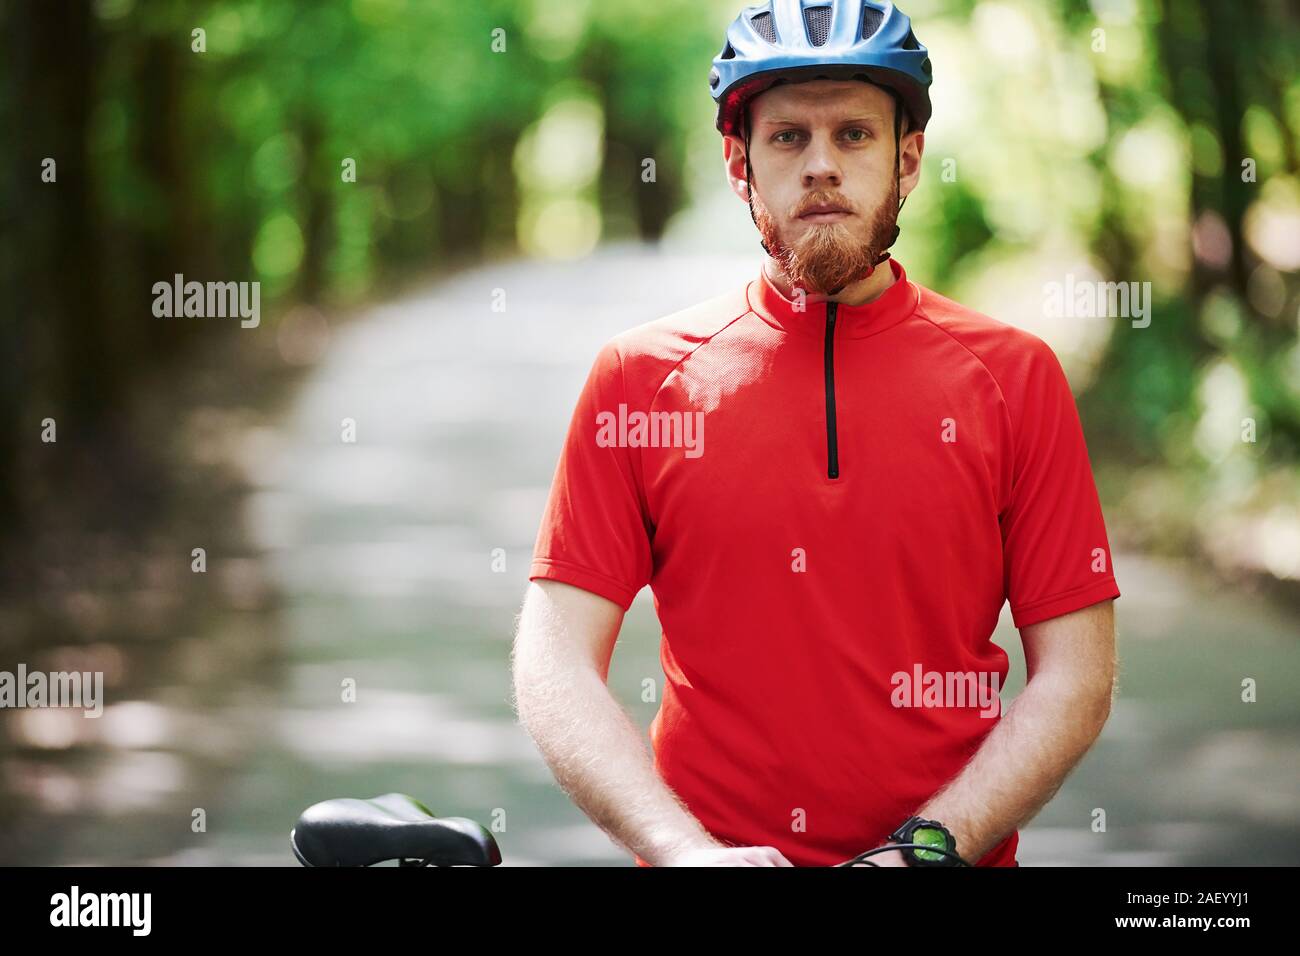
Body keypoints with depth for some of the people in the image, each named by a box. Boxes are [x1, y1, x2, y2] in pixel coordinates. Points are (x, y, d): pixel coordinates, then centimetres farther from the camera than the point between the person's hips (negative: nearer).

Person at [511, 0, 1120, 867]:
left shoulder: (1014, 376, 3)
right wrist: (690, 850, -14)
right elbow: (556, 665, -1)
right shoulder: (641, 378, 4)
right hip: (704, 851, 0)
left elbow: (1076, 676, 0)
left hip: (950, 861, 0)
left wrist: (924, 847, -11)